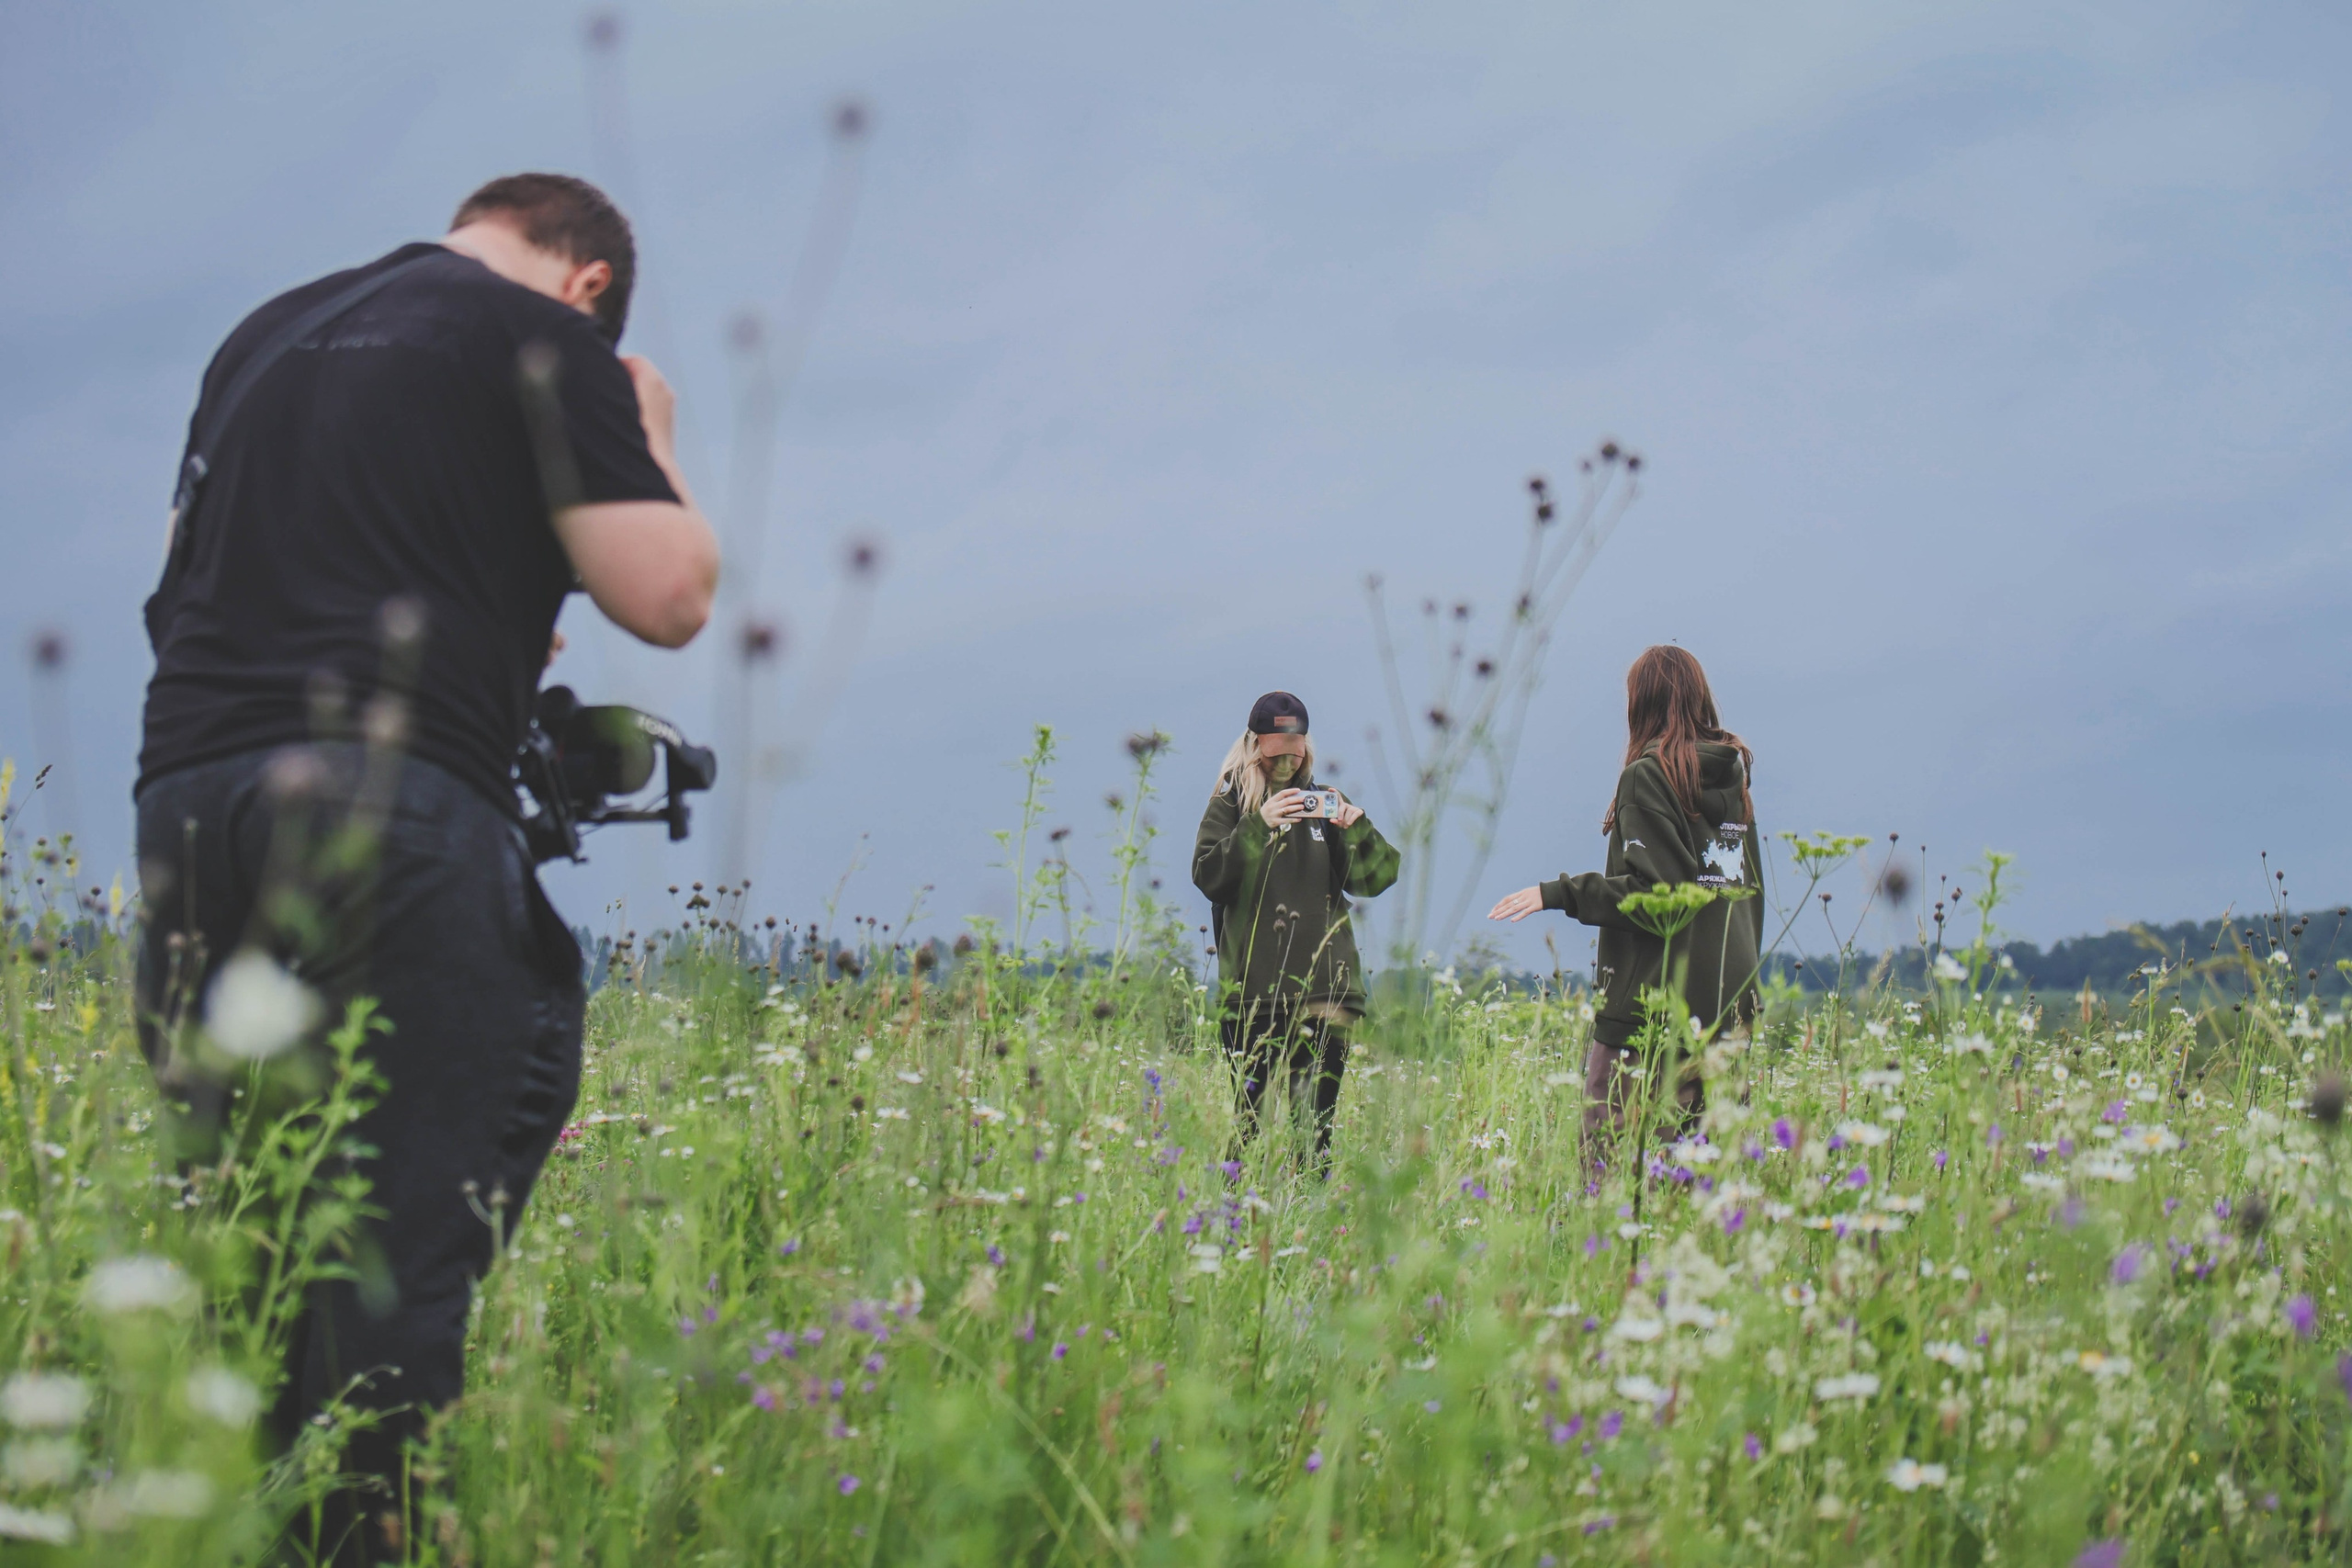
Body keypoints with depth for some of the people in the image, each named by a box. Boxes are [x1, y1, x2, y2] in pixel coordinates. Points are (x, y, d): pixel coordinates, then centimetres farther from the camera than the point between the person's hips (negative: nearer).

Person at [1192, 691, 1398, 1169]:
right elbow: (1206, 877, -7)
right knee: (1256, 1110, -2)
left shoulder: (1324, 802, 16)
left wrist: (1357, 829, -11)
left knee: (1320, 1103, -4)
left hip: (1324, 980, 2)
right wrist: (1258, 826, -18)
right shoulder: (1231, 803, 9)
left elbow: (1372, 880, 8)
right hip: (1254, 983, -2)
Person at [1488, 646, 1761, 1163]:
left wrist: (1558, 894, -10)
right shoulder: (1731, 778, 13)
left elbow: (1654, 893, -15)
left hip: (1652, 1005, -8)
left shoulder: (1648, 775, -8)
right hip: (1728, 1002, 8)